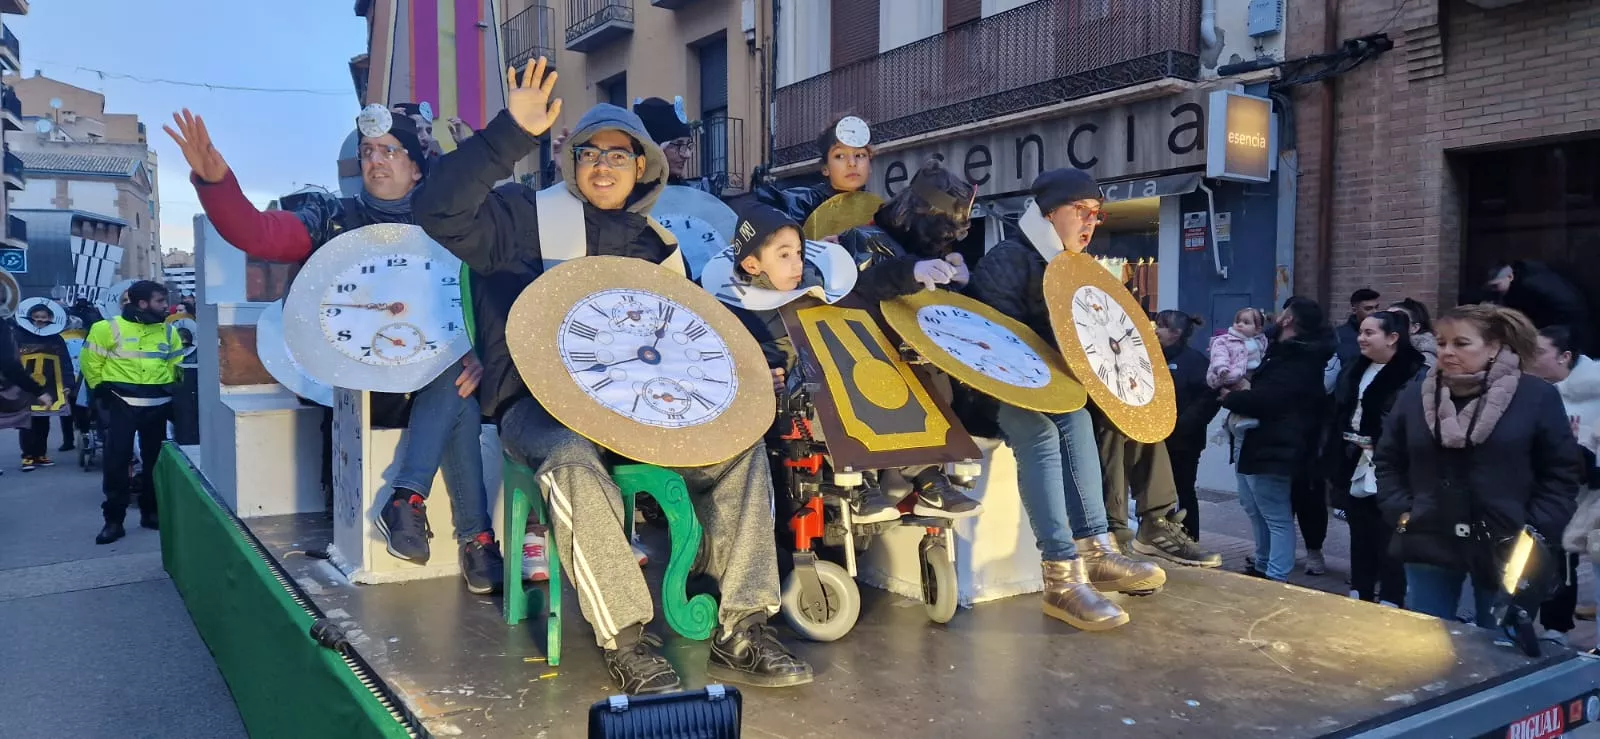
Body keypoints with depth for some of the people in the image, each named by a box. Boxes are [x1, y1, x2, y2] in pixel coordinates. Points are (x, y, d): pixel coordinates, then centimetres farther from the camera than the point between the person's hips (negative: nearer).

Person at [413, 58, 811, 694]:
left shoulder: (654, 241, 16)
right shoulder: (531, 218, 0)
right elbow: (441, 210, -19)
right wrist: (514, 133, -26)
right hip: (541, 403, -5)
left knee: (741, 443, -14)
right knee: (574, 463, -38)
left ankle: (741, 631, -11)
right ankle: (624, 639, -24)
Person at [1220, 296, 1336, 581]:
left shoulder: (1295, 362, -18)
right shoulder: (1293, 354, 17)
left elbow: (1264, 399, -27)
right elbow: (1264, 390, 22)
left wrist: (1229, 397, -11)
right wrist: (1238, 395, 3)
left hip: (1270, 449, -11)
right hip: (1260, 445, 11)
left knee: (1276, 517, -6)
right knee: (1259, 512, 19)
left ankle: (1276, 579, -3)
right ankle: (1263, 568, 31)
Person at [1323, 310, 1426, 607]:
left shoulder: (1414, 374, -14)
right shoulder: (1355, 370, 12)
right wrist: (1331, 465, 13)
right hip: (1353, 472, 8)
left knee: (1387, 543, 1)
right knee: (1360, 540, 17)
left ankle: (1390, 605, 12)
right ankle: (1359, 598, 27)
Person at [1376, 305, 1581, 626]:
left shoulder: (1537, 396, -4)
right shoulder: (1416, 396, 4)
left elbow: (1563, 472, -1)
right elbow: (1387, 461, 12)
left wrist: (1535, 531, -8)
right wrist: (1400, 513, 1)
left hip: (1506, 552, -2)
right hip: (1430, 546, 2)